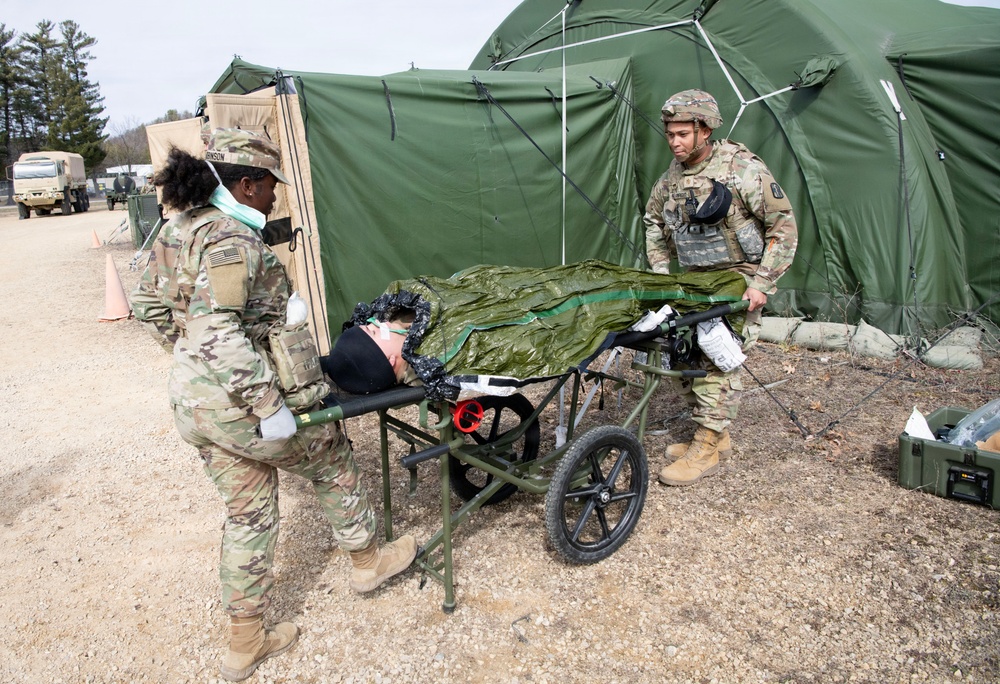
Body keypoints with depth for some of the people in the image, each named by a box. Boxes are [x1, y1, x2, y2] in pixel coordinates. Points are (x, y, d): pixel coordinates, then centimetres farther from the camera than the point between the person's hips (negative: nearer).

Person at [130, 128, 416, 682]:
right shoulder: (232, 240, -21)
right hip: (239, 404, -9)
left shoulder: (177, 231, 8)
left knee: (248, 514, 20)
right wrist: (269, 404, -27)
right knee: (333, 460, 17)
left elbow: (148, 305, 16)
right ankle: (366, 559, 39)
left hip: (191, 401, 9)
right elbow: (217, 332, -30)